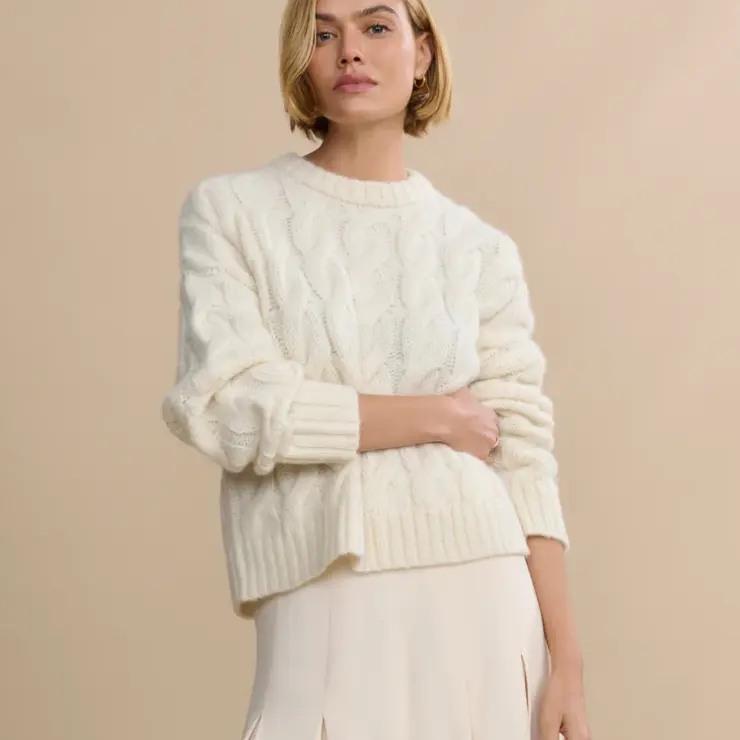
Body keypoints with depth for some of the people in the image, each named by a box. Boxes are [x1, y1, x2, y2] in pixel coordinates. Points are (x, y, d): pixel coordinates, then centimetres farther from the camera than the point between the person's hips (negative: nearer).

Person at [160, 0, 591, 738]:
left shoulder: (482, 250, 7)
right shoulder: (230, 210, 2)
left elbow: (524, 459, 3)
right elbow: (227, 410, -9)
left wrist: (567, 658, -4)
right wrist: (437, 416, -5)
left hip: (482, 597, 2)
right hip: (325, 611, -2)